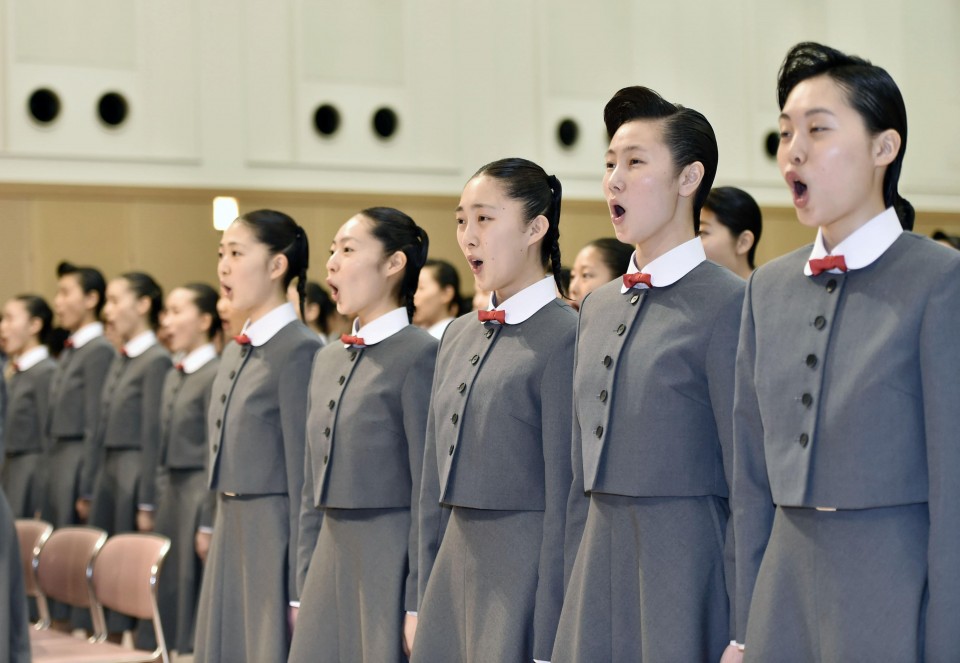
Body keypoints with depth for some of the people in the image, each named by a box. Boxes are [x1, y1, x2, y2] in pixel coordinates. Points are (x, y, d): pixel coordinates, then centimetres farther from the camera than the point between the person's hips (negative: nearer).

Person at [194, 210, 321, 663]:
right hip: (231, 530, 8)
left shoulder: (300, 349, -13)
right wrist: (218, 532, 17)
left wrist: (300, 586, -16)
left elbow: (305, 472, -15)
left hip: (275, 535, -8)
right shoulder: (236, 351, 13)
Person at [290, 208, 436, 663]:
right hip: (331, 557, 7)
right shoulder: (328, 360, 14)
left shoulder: (418, 354, -9)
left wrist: (418, 604, -15)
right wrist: (304, 587, 14)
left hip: (391, 560, -7)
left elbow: (429, 489, -12)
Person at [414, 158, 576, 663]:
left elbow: (563, 495, -13)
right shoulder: (459, 335, 13)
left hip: (524, 569, -7)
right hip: (456, 562, 7)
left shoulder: (563, 336, -10)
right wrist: (426, 599, 13)